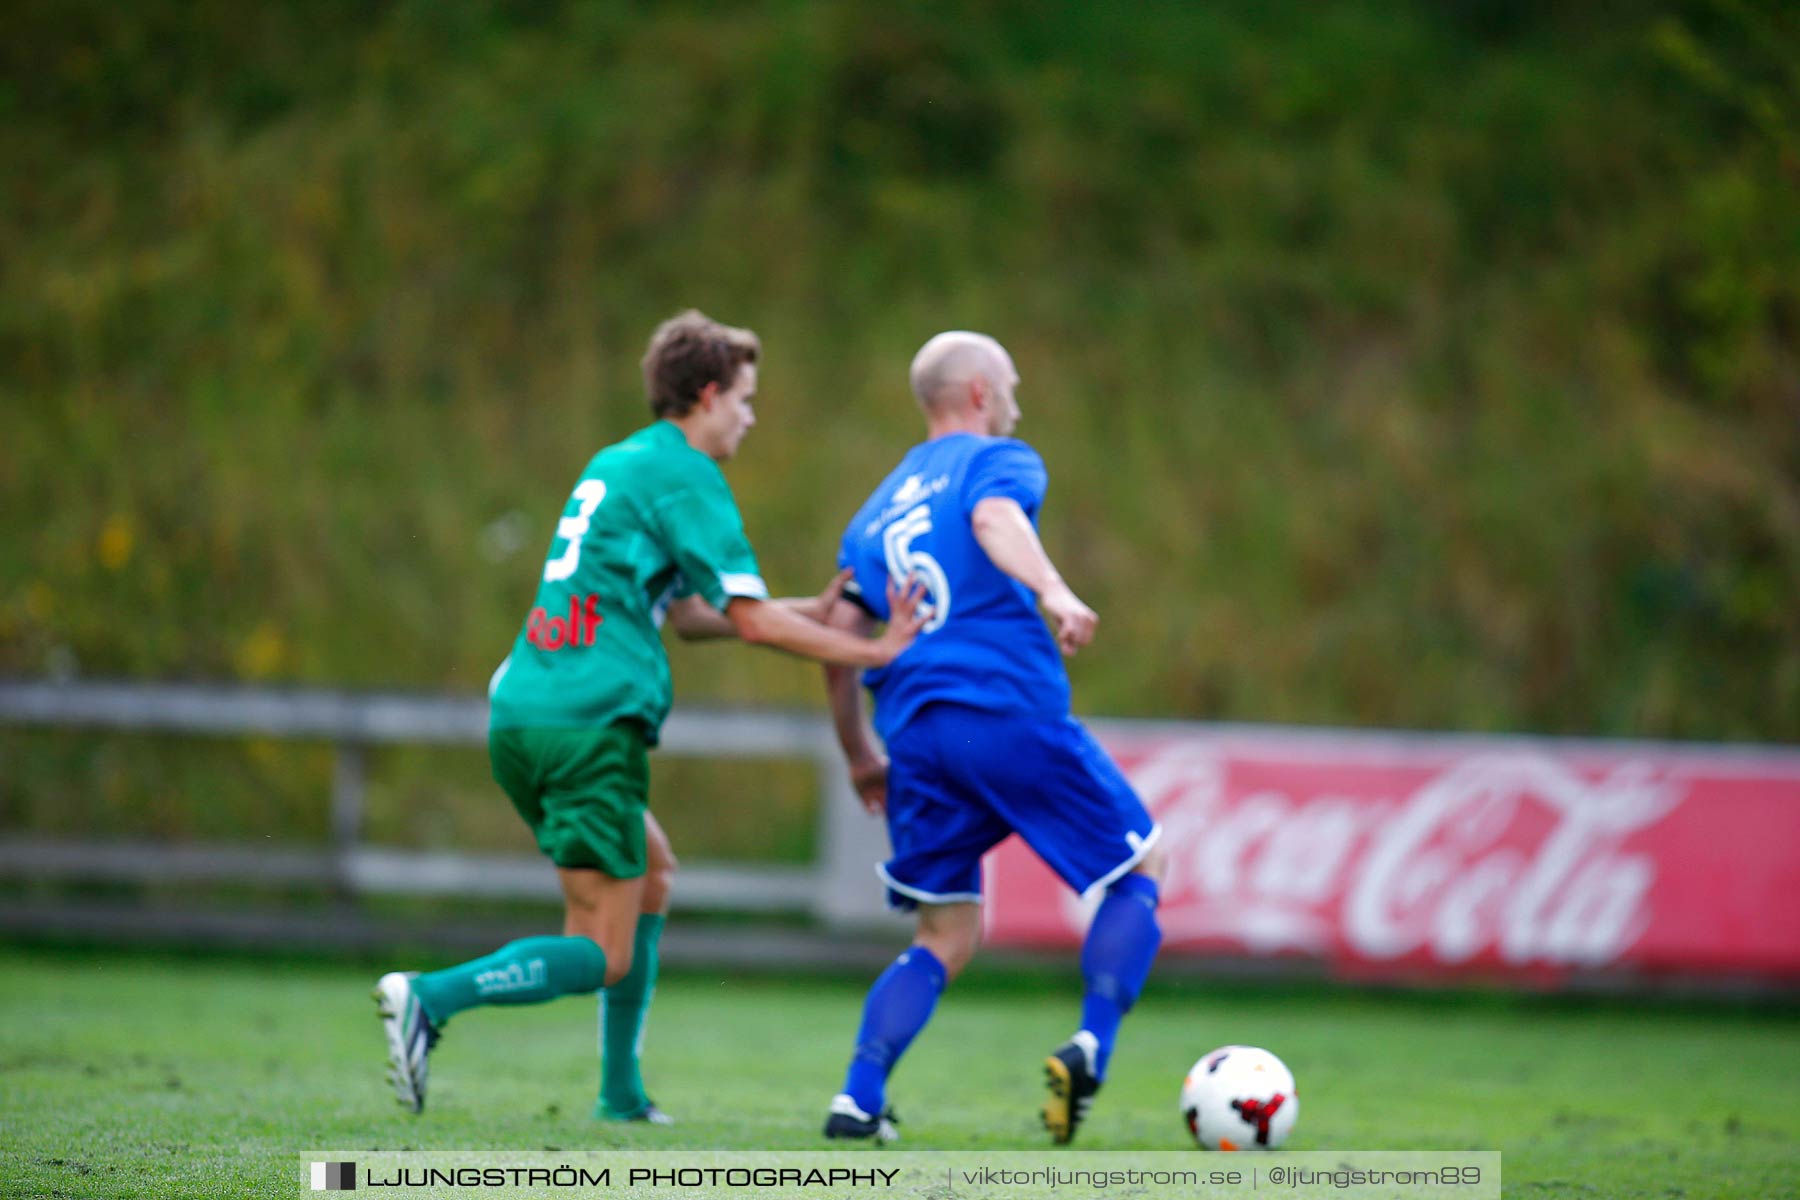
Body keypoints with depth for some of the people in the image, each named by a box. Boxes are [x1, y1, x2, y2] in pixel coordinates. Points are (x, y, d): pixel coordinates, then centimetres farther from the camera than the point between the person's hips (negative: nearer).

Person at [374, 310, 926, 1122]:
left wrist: (810, 613, 27)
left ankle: (620, 1094, 24)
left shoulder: (615, 464, 22)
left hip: (519, 713, 9)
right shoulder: (684, 475, -5)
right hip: (589, 726, -9)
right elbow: (752, 620, -8)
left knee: (651, 871, 26)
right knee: (605, 957, -6)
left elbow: (680, 612, 28)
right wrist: (872, 652, 0)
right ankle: (432, 998, -24)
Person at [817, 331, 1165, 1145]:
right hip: (1011, 709, -6)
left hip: (915, 734, 6)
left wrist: (861, 757, 28)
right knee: (1135, 871, 10)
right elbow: (995, 518, -18)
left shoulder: (877, 510, 25)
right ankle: (1090, 1048, -9)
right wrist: (1052, 593, -34)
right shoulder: (998, 461, 7)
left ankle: (858, 1099, -5)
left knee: (946, 938, 13)